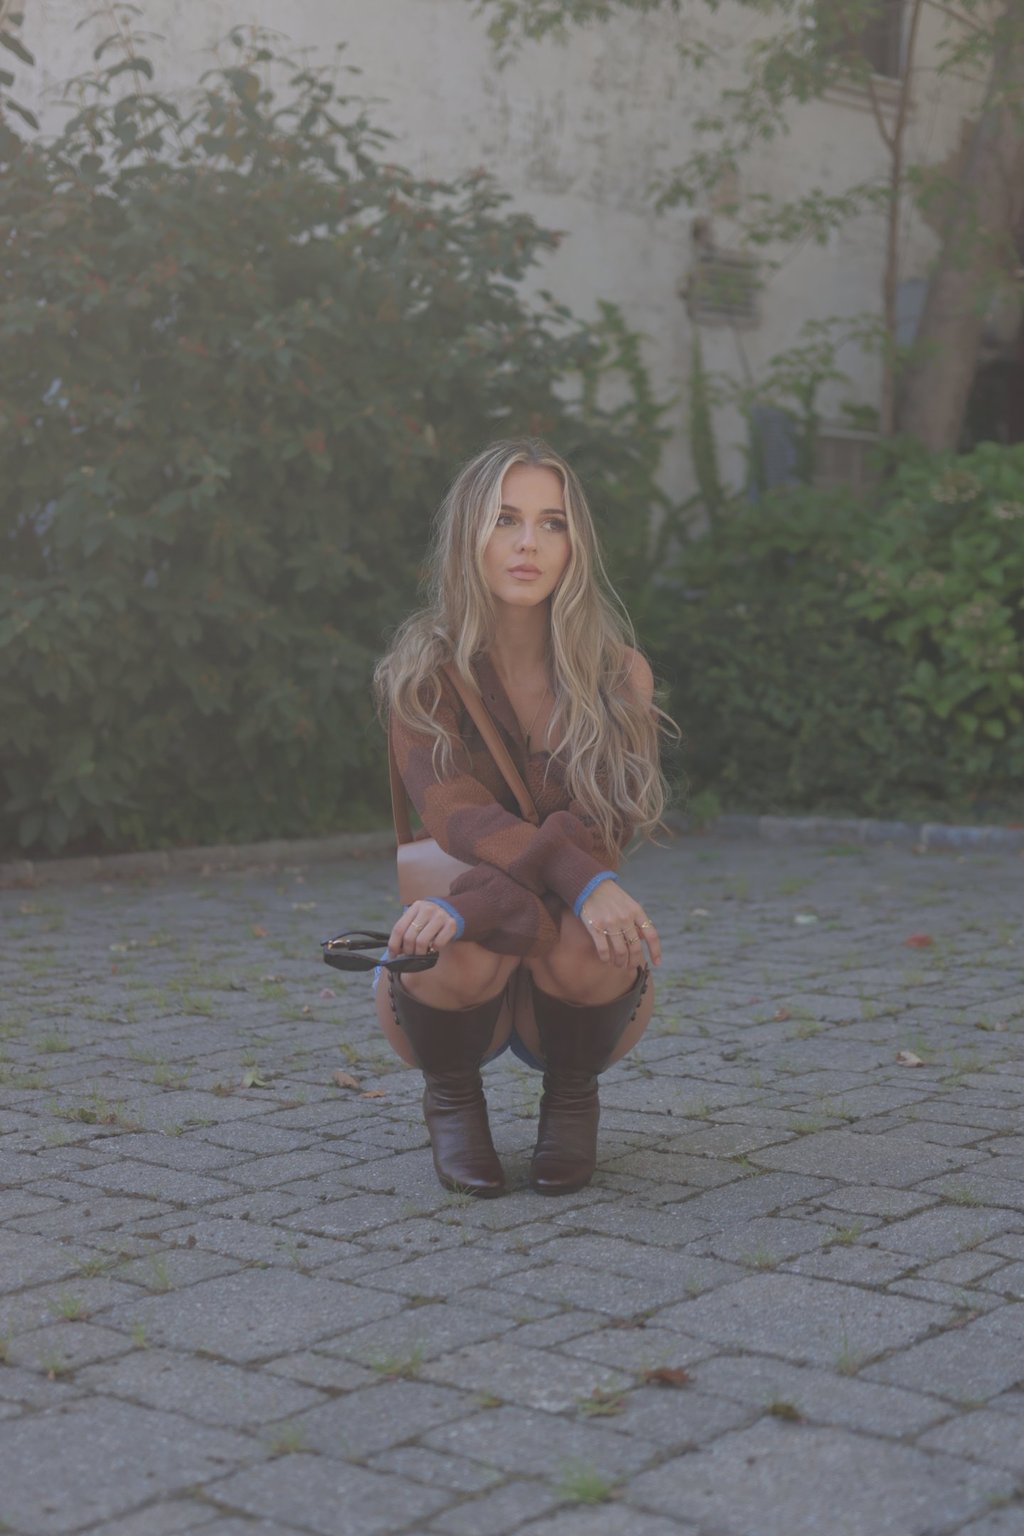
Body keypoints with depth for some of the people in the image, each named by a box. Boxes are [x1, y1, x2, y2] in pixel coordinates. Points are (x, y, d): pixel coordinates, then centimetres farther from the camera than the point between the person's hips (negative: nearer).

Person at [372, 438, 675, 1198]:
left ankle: (572, 1098, 0)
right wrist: (585, 882, -43)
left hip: (580, 993, 1)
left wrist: (469, 904, -37)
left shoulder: (618, 677, -8)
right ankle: (451, 1100, -1)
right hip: (454, 982, -1)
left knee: (579, 942, -34)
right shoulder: (420, 675, -10)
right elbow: (460, 820, -25)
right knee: (469, 950, -36)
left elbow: (595, 832, -19)